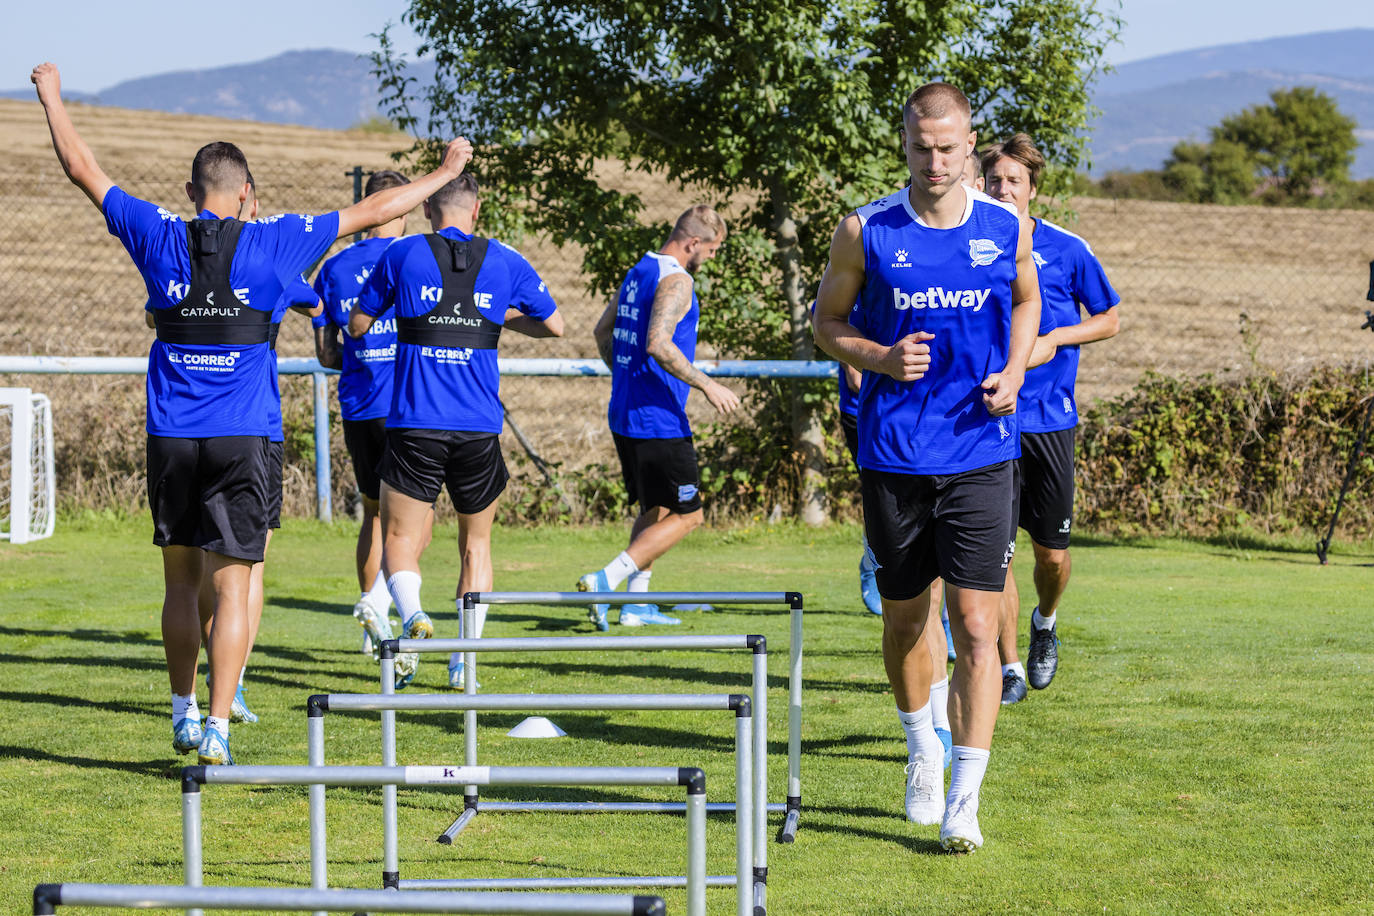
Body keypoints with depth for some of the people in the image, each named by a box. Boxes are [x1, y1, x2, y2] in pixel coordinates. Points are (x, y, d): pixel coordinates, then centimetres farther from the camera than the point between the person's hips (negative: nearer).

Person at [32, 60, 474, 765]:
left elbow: (82, 170, 12)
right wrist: (446, 172, 17)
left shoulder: (159, 239, 2)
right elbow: (371, 212, 5)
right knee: (231, 584, -3)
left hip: (171, 438, 2)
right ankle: (217, 726, -11)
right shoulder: (271, 244, -2)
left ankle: (183, 712, 23)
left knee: (180, 581, 15)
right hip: (241, 439, -2)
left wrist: (52, 98, 27)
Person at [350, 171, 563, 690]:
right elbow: (554, 326, 17)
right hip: (479, 428, 2)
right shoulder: (505, 262, 5)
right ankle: (465, 660, 12)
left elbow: (356, 325, 11)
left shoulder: (402, 255, 1)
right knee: (476, 541, 17)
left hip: (414, 425, -2)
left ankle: (412, 614, -25)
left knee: (400, 539, 5)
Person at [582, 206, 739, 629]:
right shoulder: (675, 280, -15)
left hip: (624, 416, 10)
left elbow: (602, 332, 24)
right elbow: (658, 344, -27)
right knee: (686, 514, -2)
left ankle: (636, 604, 17)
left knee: (655, 511, 20)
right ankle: (606, 580, -14)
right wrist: (707, 385, -22)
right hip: (659, 420, -10)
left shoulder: (637, 273, 14)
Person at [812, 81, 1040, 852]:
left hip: (981, 455, 0)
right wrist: (881, 359, -12)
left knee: (977, 626, -8)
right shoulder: (866, 231, -3)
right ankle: (923, 750, 38)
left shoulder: (1008, 231, 1)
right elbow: (828, 320, 7)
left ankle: (965, 801, -7)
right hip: (894, 457, 1)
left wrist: (1014, 372, 2)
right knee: (905, 616, 13)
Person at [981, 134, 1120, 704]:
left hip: (1049, 419, 0)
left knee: (1052, 552, 4)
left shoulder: (1067, 250, 0)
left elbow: (1109, 319, 8)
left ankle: (1045, 623, 36)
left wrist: (1052, 340, -7)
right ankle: (1009, 668, 5)